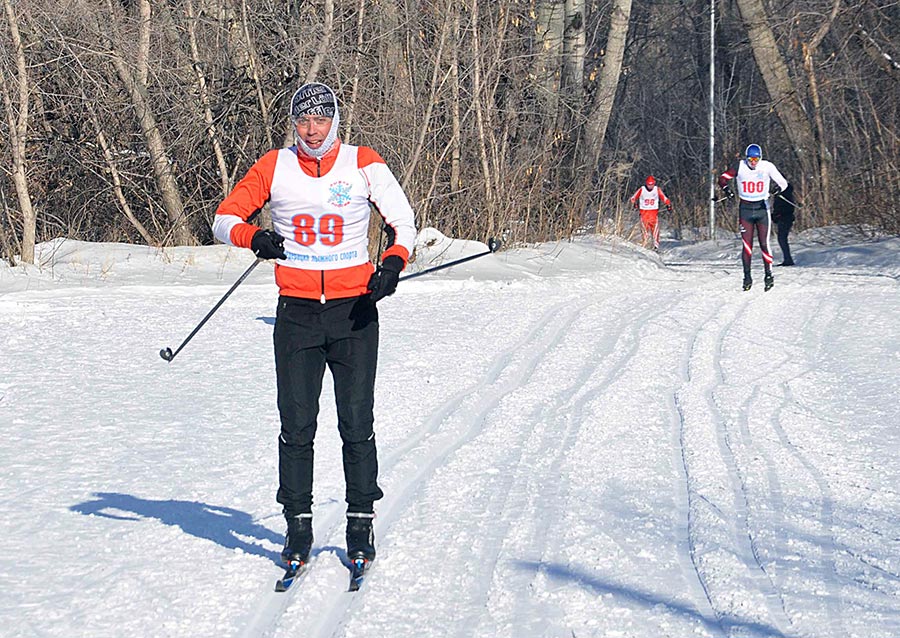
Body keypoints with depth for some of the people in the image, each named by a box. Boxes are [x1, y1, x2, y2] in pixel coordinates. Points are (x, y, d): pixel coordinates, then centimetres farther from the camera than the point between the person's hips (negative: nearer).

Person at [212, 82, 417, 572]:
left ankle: (361, 524, 12)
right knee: (296, 426, 0)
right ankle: (298, 528, 10)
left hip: (354, 310, -1)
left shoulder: (363, 164, 1)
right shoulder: (274, 168, 4)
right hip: (297, 313, 1)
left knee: (357, 425, 0)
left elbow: (402, 221, 4)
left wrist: (394, 262, -16)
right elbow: (224, 218, 5)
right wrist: (253, 237, -17)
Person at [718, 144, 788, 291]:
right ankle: (747, 277, 3)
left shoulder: (767, 167, -4)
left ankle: (769, 275, 5)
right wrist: (726, 188, -19)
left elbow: (783, 182, 2)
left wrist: (778, 187, -20)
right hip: (745, 209, 1)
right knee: (747, 245, -3)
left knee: (764, 244, -3)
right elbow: (723, 178, 2)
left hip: (762, 208, 0)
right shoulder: (740, 166, -3)